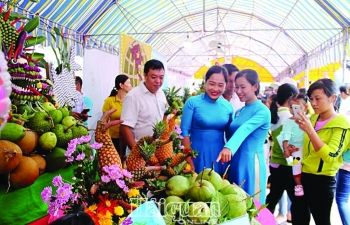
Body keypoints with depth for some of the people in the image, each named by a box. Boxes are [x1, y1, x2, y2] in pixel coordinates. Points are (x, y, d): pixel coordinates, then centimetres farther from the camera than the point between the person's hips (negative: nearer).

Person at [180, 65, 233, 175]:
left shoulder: (228, 106, 3)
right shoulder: (193, 102, -7)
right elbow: (184, 132, -9)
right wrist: (189, 162, -12)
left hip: (220, 156, 3)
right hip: (197, 154, -3)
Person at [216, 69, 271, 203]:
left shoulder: (262, 111, -10)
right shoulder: (239, 112, 13)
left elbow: (245, 130, -28)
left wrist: (229, 148, -42)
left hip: (251, 163, -7)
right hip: (234, 163, 7)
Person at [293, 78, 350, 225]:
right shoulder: (313, 118, 8)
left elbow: (330, 156, -27)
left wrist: (310, 131, -32)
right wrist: (295, 150, 3)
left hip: (322, 181, -7)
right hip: (304, 176, 7)